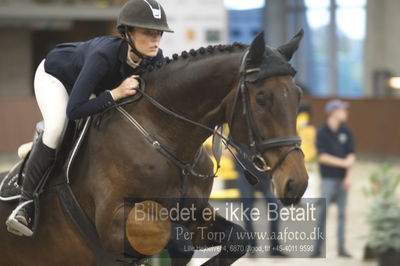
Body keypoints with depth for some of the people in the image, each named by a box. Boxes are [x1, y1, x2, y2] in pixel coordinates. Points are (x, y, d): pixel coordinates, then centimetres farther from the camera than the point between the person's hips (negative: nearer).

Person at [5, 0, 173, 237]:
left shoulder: (155, 59, -28)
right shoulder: (104, 55, -45)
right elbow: (74, 111, -45)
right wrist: (116, 93, -47)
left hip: (97, 84, 7)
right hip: (56, 74, -7)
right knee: (55, 130, -28)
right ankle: (26, 204, -20)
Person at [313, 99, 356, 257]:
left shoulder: (346, 132, 7)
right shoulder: (322, 132, -4)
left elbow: (351, 155, 3)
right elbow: (322, 157, -10)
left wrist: (348, 176, -8)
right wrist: (343, 162, -13)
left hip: (342, 178, 4)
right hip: (328, 178, -4)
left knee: (342, 213, 5)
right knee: (323, 212, -6)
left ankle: (341, 247, 8)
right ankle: (318, 247, -6)